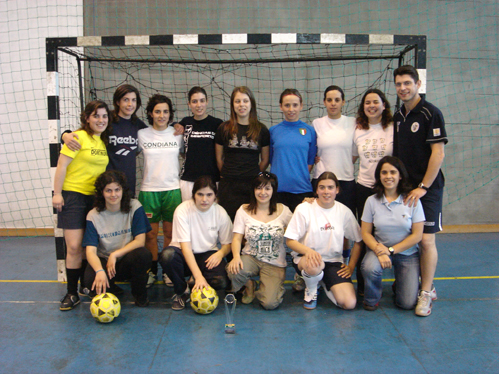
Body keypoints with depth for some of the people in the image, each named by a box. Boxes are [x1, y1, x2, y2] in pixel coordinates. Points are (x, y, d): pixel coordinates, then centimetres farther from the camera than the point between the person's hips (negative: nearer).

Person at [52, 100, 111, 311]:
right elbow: (61, 165, -10)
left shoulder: (104, 141, 11)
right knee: (74, 247, -6)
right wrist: (57, 193, -13)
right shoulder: (79, 137, -8)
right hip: (73, 196, -6)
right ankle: (72, 293, 4)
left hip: (95, 198, 6)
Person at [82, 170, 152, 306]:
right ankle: (110, 289, 8)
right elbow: (91, 250, -14)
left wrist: (115, 255, -21)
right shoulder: (93, 216, -6)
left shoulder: (134, 207, -8)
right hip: (104, 261, 1)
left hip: (128, 261, 0)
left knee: (144, 255, -35)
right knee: (91, 280, -32)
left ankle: (140, 294, -4)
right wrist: (99, 271, -34)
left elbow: (140, 241, -11)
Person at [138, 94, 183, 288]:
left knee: (170, 232, 5)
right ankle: (152, 271, 18)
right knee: (150, 233, 3)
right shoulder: (142, 135, 3)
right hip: (149, 189, 0)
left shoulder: (178, 134, 6)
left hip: (173, 189, 1)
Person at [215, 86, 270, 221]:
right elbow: (219, 158, 12)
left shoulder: (261, 129, 6)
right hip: (228, 186, 0)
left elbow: (265, 160, 12)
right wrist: (228, 175, 12)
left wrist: (255, 175, 8)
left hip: (253, 185, 0)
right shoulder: (224, 128, 6)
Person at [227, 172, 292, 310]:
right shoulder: (244, 211, 1)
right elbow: (237, 238, -4)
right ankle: (249, 285, 4)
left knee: (270, 303, -21)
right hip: (251, 258, 1)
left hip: (275, 263, -1)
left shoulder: (283, 211, 0)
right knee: (233, 271, -34)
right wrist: (236, 256, -22)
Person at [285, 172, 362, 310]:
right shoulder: (304, 209, -8)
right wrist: (308, 250, -27)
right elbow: (290, 240, -9)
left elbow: (358, 240, 11)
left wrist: (351, 266, 3)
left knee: (349, 303, -16)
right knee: (314, 266, -41)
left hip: (334, 262, 3)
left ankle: (325, 284, 18)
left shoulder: (344, 211, 0)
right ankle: (311, 290, -2)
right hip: (305, 257, -3)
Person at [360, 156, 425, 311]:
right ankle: (371, 299, -1)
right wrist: (379, 250, -22)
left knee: (407, 304, -8)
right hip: (380, 248, 0)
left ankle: (401, 283, 29)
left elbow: (417, 235, -9)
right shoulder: (372, 201, -6)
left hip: (407, 254, 0)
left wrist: (391, 250, -15)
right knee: (369, 268, -35)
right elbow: (366, 233, -4)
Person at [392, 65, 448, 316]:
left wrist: (423, 187, -16)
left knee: (426, 240, -4)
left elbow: (438, 153, -13)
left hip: (427, 189, -6)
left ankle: (426, 292, 8)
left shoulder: (430, 113, -9)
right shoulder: (398, 116, 12)